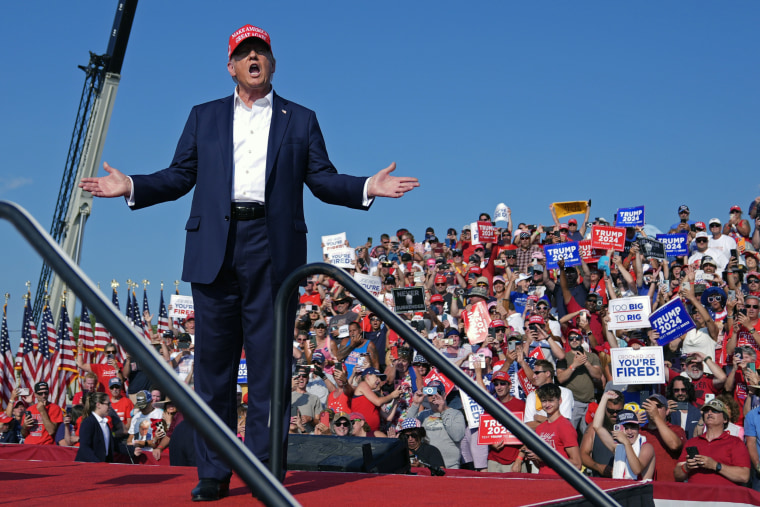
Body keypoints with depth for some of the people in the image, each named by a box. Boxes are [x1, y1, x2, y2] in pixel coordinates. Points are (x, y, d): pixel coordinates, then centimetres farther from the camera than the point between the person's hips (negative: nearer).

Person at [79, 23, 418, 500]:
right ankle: (213, 473, 10)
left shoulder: (301, 119, 15)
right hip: (215, 250, 2)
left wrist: (368, 187, -6)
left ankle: (266, 471, 7)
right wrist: (131, 186, 1)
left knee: (270, 362, -1)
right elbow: (180, 176, 15)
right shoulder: (204, 117, 19)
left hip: (273, 250, -1)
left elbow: (323, 178, 10)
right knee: (214, 361, 2)